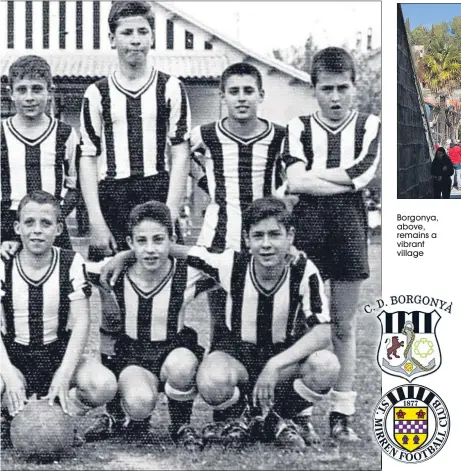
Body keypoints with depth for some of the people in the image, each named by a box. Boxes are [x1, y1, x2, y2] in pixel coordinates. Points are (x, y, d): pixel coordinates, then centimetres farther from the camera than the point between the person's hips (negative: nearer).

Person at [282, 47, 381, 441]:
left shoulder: (369, 126, 9)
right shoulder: (299, 128, 8)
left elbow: (362, 172, -9)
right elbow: (295, 181, -9)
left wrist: (311, 175, -5)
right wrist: (347, 183, -10)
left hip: (349, 231, 1)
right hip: (307, 231, 0)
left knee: (344, 325, 7)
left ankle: (342, 411, 13)